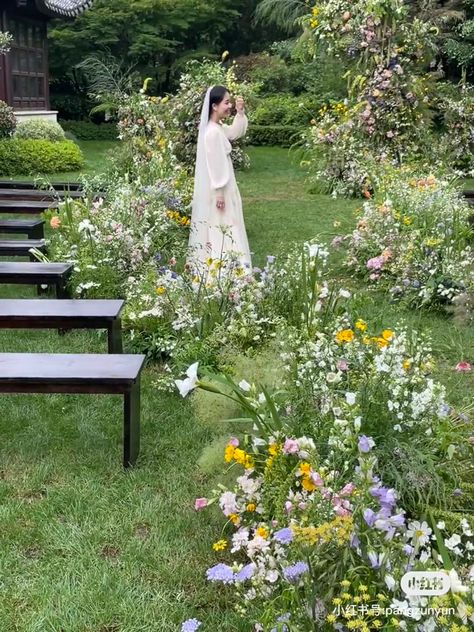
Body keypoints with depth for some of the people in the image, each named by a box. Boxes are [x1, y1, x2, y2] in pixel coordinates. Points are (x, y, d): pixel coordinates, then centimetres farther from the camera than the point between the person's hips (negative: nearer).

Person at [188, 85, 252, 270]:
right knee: (218, 229, -3)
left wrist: (240, 112, 10)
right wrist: (219, 193, -21)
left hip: (218, 187, 10)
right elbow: (214, 166, -23)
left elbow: (236, 132, 25)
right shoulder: (212, 132, -22)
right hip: (215, 190, -10)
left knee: (219, 228, 16)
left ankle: (210, 262, 25)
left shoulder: (218, 127, 7)